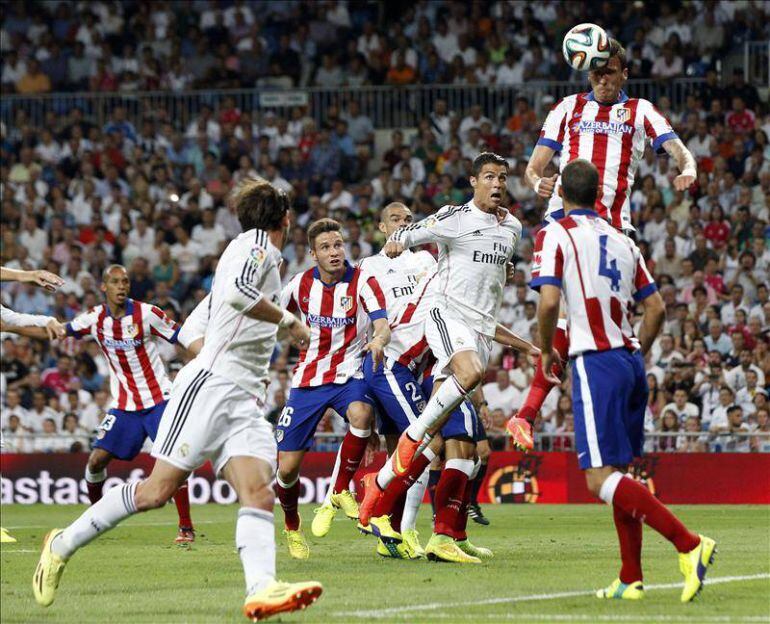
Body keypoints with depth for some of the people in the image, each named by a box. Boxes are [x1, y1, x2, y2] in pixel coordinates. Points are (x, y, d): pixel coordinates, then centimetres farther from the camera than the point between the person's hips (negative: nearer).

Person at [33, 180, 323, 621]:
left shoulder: (268, 259, 25)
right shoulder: (256, 244, -2)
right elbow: (237, 291, -25)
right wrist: (289, 320, -16)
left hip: (245, 402, 9)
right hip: (210, 385, -9)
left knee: (259, 492, -14)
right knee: (158, 490, -11)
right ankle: (63, 545, 4)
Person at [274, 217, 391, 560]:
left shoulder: (362, 281, -11)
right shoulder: (301, 284, -2)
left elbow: (383, 325, -26)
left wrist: (378, 340, -47)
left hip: (348, 375, -2)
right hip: (308, 377, 2)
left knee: (361, 414, -38)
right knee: (287, 467, -1)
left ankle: (341, 490, -16)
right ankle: (292, 526, 29)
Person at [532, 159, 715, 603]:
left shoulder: (555, 235, -3)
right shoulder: (622, 241, 15)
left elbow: (549, 301, -15)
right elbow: (657, 307, 15)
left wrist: (547, 350, 1)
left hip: (596, 363, -7)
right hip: (631, 361, 7)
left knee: (601, 479, -10)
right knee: (617, 473, 16)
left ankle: (689, 544, -25)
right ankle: (631, 579, 13)